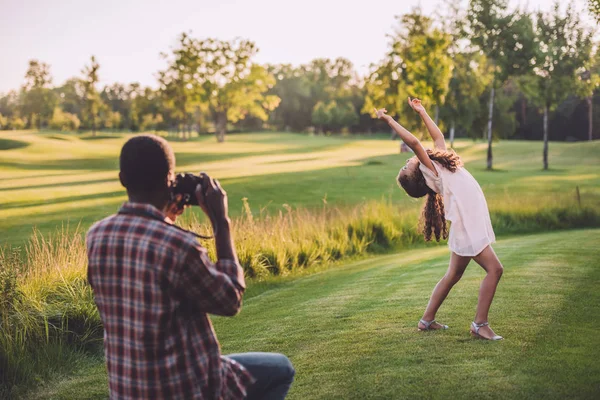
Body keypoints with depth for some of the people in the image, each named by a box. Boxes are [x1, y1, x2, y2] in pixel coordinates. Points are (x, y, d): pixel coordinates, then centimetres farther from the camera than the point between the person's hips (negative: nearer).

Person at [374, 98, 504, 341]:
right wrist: (389, 120, -17)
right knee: (494, 269, -12)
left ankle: (427, 320, 20)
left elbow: (438, 137, 24)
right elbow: (413, 141, -19)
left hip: (471, 225, 9)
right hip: (467, 226, -9)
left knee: (453, 275, 13)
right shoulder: (428, 169, -8)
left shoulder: (435, 166, 14)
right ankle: (480, 324, -9)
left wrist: (422, 112, 26)